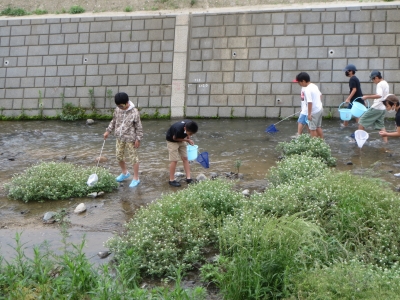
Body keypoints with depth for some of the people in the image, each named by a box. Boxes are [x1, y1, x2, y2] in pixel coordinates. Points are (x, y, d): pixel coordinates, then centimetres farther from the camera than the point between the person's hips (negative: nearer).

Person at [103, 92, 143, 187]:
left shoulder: (134, 112, -18)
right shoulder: (117, 109, -1)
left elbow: (139, 127, -13)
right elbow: (114, 121, 15)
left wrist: (138, 139, -13)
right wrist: (108, 131, 12)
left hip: (130, 139, -6)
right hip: (120, 138, 6)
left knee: (133, 158, 2)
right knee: (119, 156, 17)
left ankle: (136, 178, 14)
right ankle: (125, 173, 41)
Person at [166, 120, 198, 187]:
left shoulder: (189, 125, -24)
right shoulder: (178, 129, -42)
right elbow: (175, 138, -20)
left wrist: (189, 139, -11)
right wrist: (187, 140, -19)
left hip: (181, 140, 6)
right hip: (172, 141, -6)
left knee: (185, 158, 2)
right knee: (174, 160, -8)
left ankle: (188, 178, 6)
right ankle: (172, 180, 1)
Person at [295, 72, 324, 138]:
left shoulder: (307, 90, -22)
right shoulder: (314, 86, 7)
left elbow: (310, 102, -26)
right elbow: (320, 95, 18)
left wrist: (309, 114, -22)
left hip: (314, 112, -9)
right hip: (319, 109, 9)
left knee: (312, 129, 1)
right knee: (318, 127, 20)